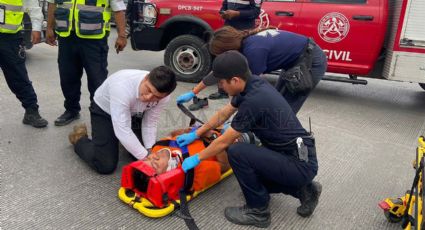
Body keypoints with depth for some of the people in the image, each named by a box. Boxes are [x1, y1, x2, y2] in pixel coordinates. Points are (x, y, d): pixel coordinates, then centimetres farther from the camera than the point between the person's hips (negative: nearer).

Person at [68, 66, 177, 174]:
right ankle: (79, 139, 15)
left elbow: (150, 124, -13)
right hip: (103, 111, -5)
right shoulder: (122, 86, -43)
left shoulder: (162, 95, -26)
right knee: (106, 166, -13)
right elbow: (122, 131, -39)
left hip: (131, 111, 5)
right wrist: (145, 157, -35)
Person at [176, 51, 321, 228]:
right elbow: (223, 114, 15)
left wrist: (197, 159, 0)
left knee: (236, 152, -21)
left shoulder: (254, 101, -26)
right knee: (250, 173, 22)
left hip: (300, 164, -10)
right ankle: (302, 189, 19)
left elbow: (224, 142, -15)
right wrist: (195, 134, 20)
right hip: (300, 156, 10)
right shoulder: (251, 85, 1)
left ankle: (258, 211, -3)